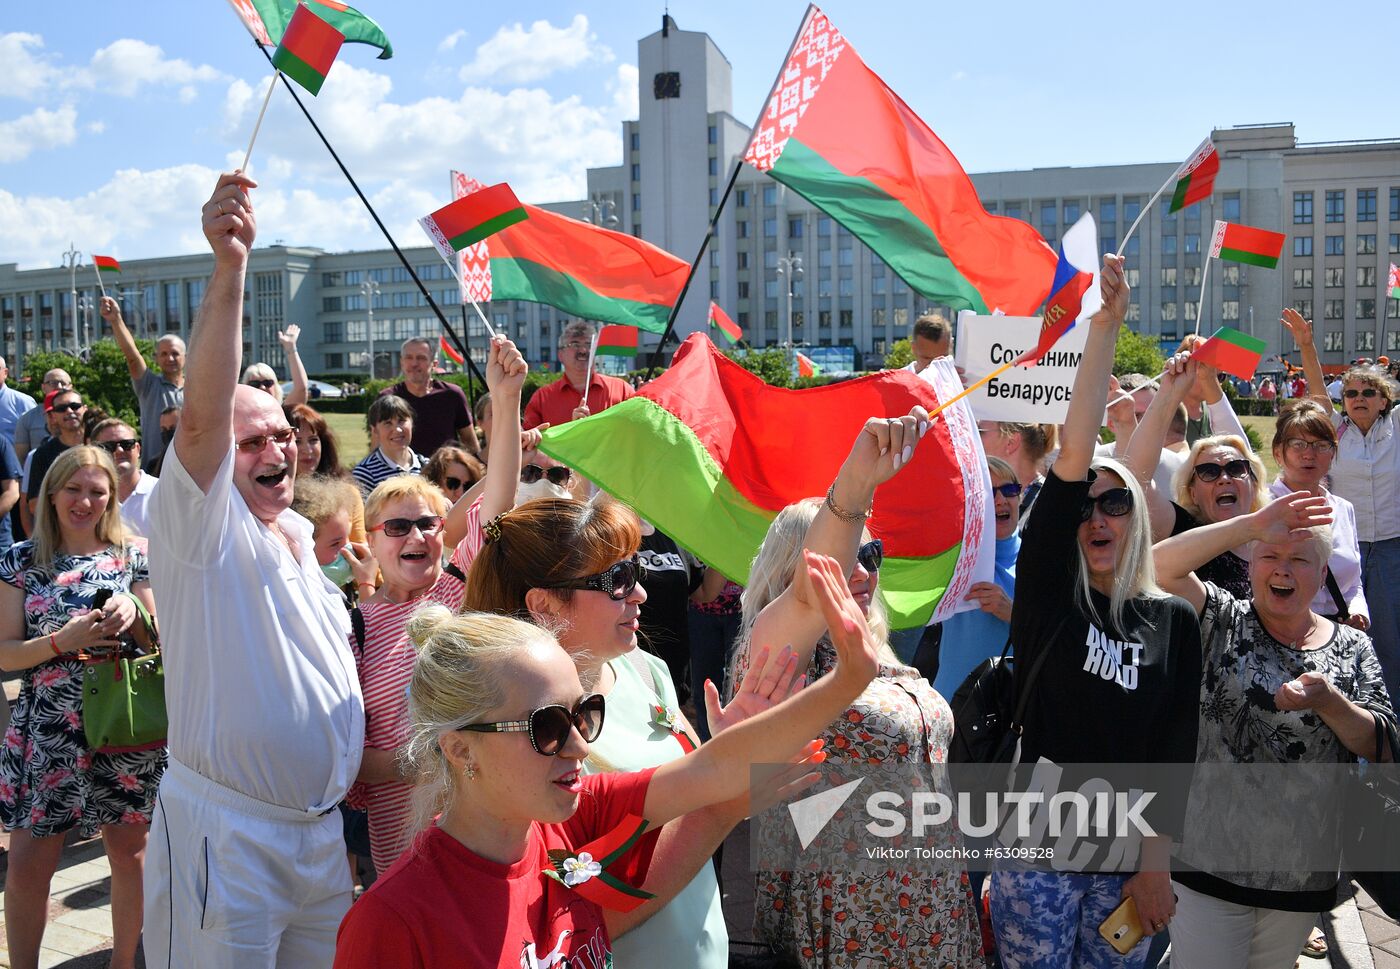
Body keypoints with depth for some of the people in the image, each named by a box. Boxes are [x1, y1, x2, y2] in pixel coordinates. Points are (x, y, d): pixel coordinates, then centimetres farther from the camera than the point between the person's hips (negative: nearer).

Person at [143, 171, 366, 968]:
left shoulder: (302, 536, 12)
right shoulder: (200, 525, -10)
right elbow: (202, 410, -29)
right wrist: (230, 265, -38)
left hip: (320, 826, 7)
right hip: (226, 832, -7)